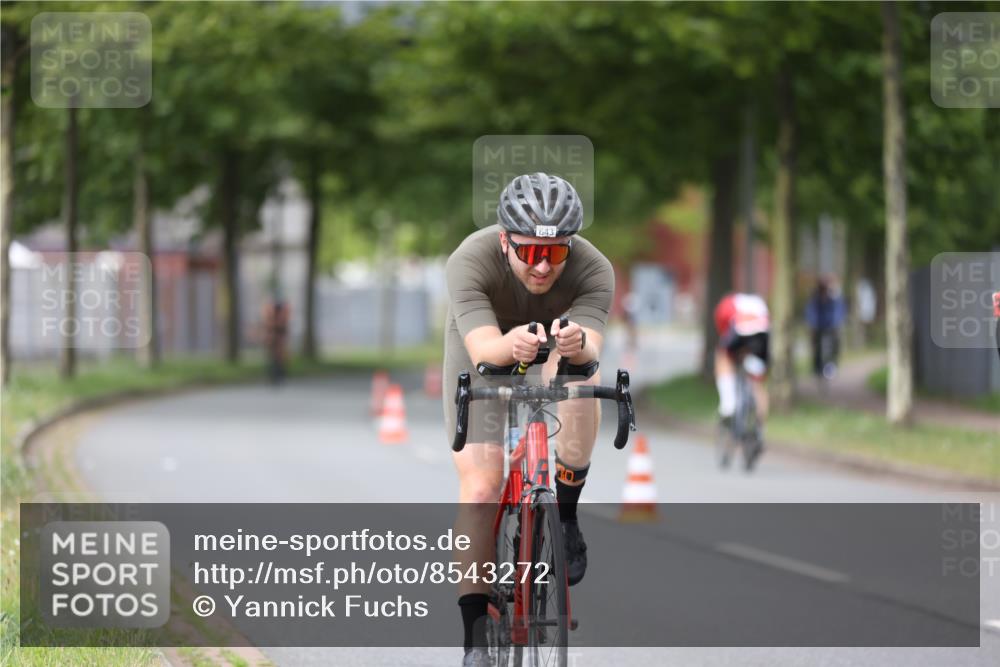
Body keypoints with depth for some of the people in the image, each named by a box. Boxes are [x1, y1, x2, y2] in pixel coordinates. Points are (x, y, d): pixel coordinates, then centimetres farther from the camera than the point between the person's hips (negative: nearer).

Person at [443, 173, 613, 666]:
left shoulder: (593, 270, -32)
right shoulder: (470, 262, -36)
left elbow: (591, 349, -45)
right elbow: (483, 348, -48)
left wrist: (577, 345, -69)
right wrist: (511, 345, -71)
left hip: (557, 347, 1)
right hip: (484, 352, -1)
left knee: (581, 373, -36)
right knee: (480, 488, -16)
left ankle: (565, 515, -16)